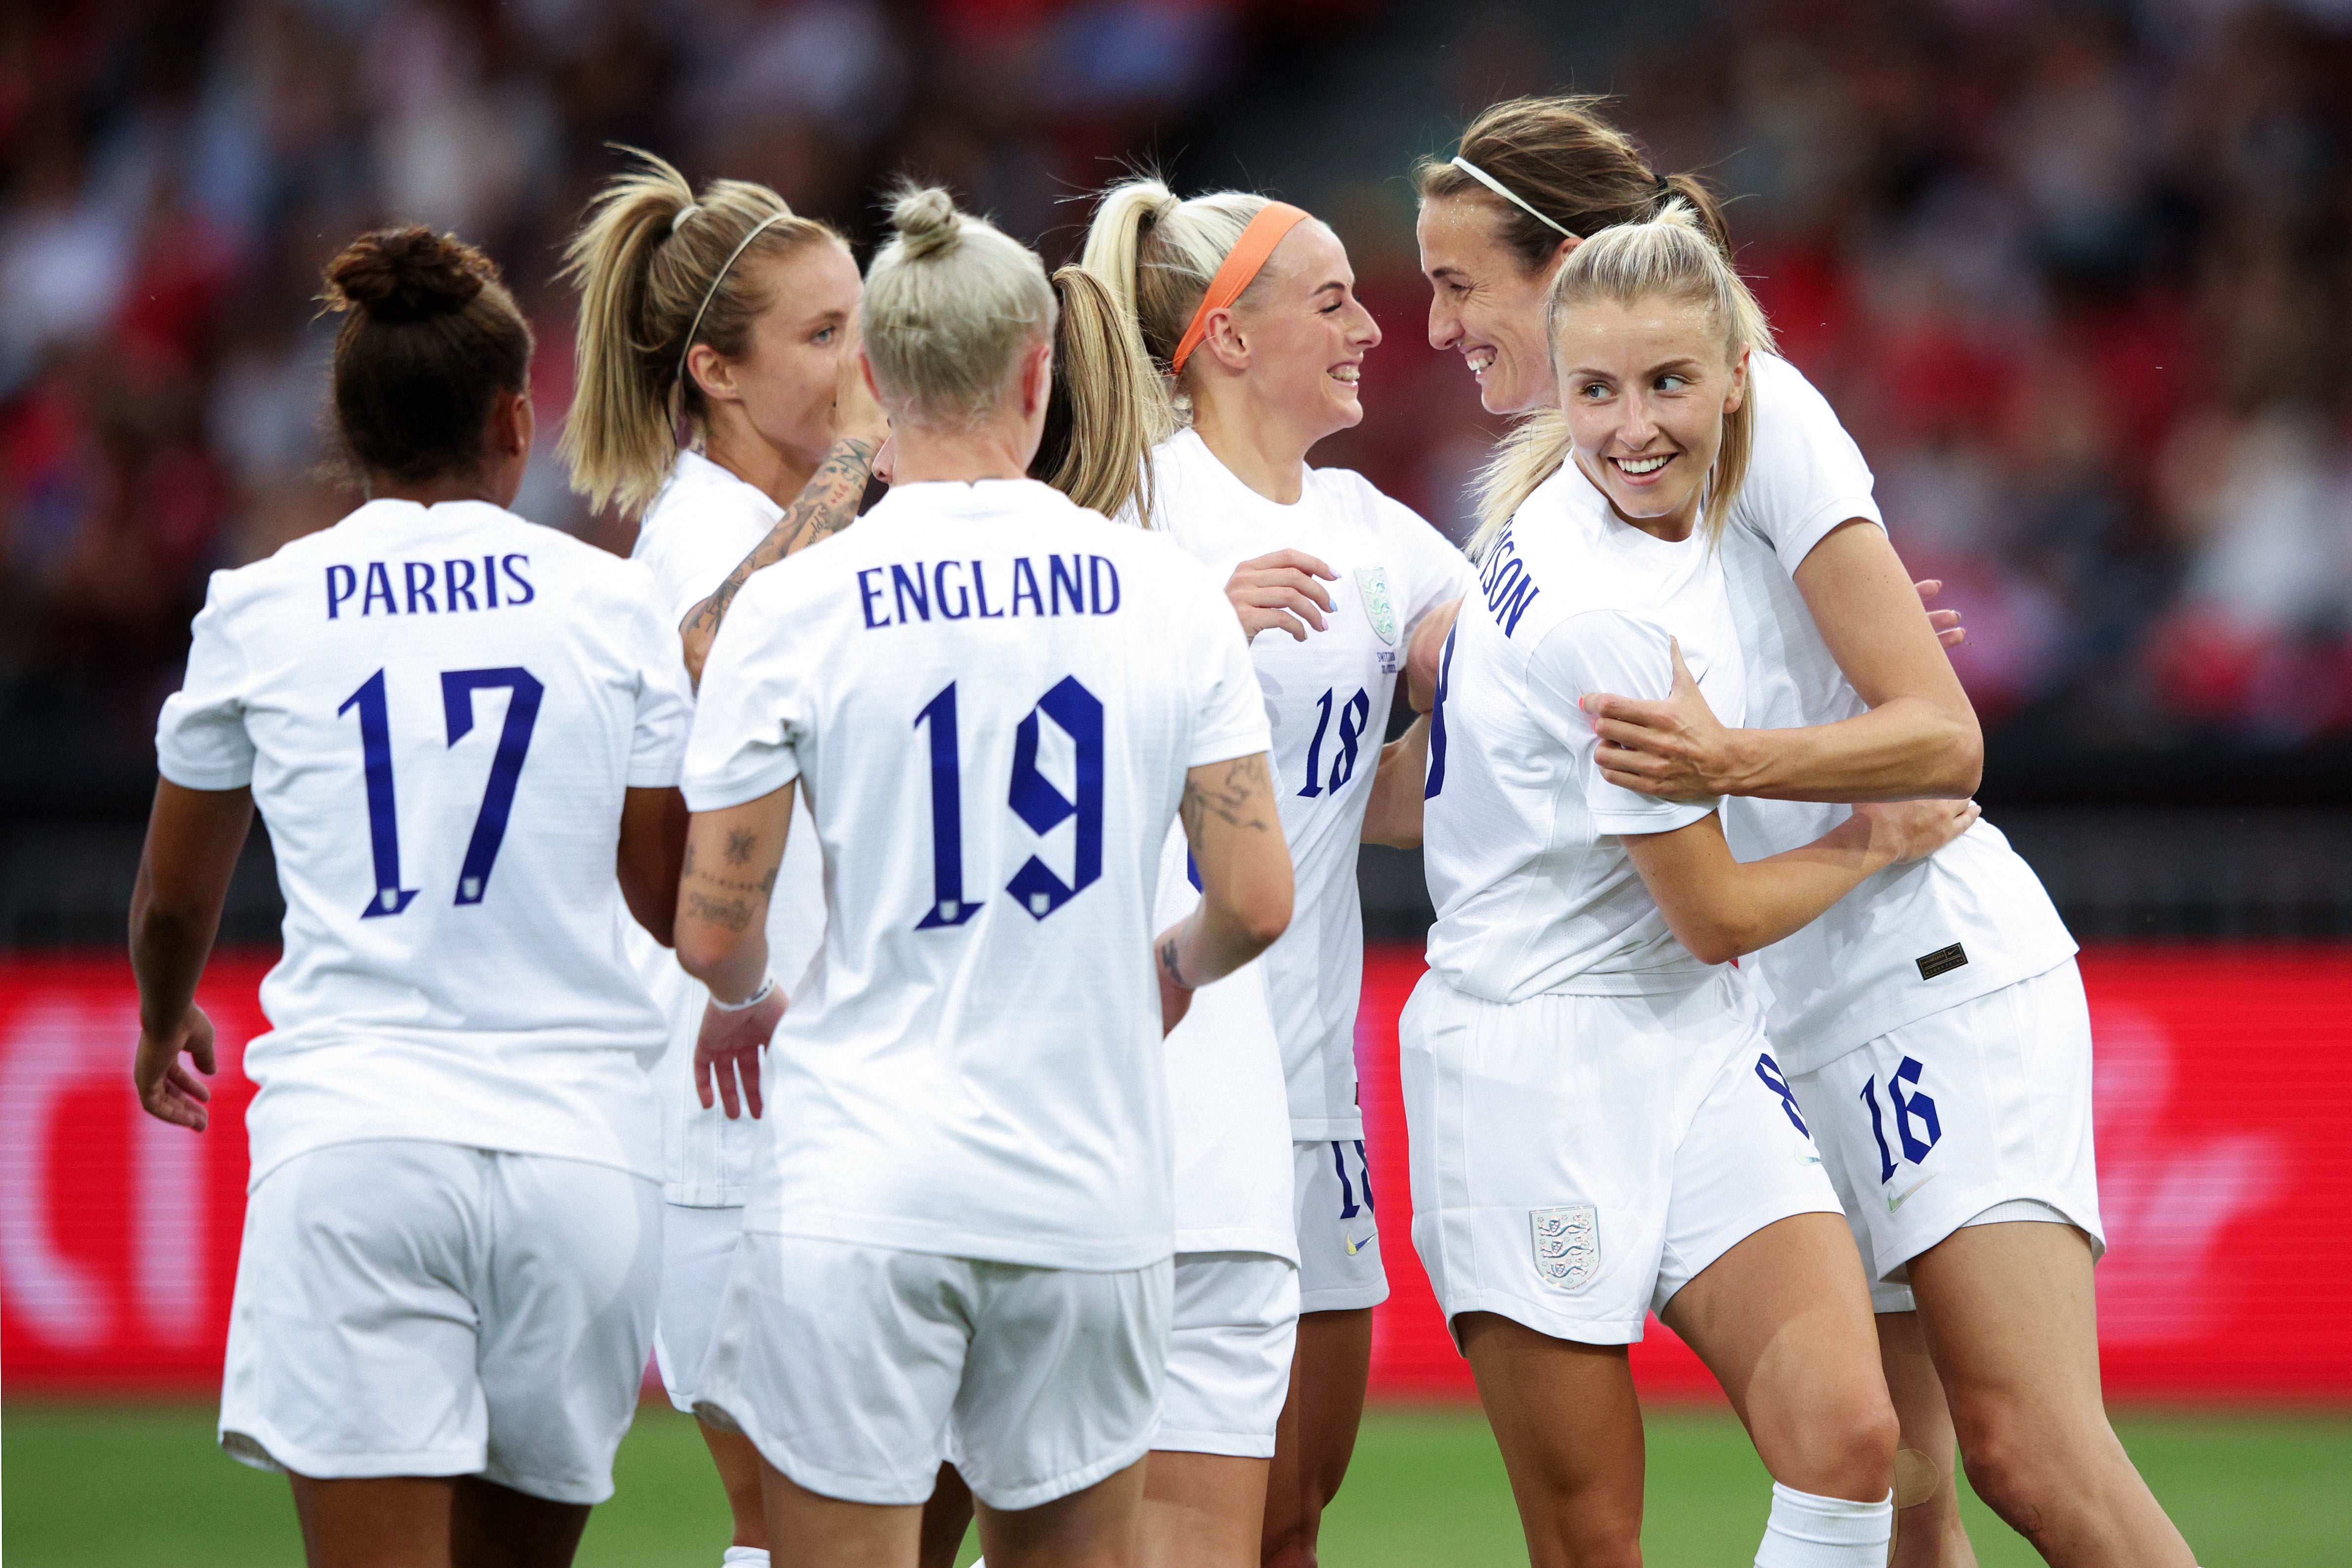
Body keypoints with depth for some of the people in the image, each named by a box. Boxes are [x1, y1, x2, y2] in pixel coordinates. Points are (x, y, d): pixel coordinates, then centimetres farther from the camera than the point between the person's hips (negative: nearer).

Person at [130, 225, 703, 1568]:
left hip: (352, 1141, -1)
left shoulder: (259, 611, 6)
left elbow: (172, 906, 20)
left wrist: (166, 1023, 41)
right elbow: (674, 903, 9)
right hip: (579, 1142, 1)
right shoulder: (614, 605, 4)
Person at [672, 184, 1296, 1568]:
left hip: (861, 1188, -2)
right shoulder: (1166, 593, 1)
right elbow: (1258, 902, 2)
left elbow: (713, 933, -3)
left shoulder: (797, 608, -5)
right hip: (1093, 1189, 2)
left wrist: (747, 1003, 21)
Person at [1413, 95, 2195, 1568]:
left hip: (1941, 972, -8)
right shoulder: (1553, 472, 14)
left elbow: (1944, 736, -14)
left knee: (2026, 1446, -20)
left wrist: (1733, 760, -30)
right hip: (1801, 1027, 8)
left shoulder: (1755, 409, -11)